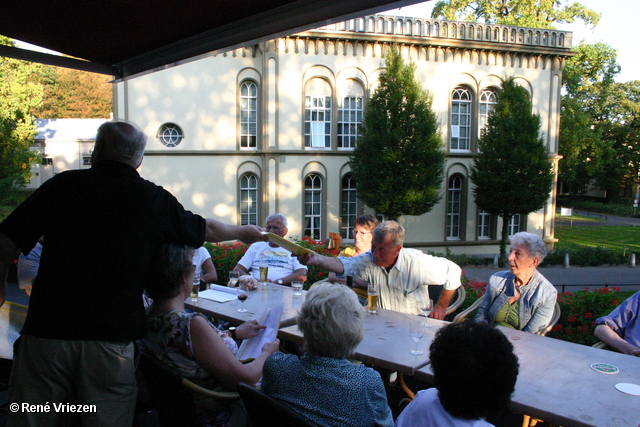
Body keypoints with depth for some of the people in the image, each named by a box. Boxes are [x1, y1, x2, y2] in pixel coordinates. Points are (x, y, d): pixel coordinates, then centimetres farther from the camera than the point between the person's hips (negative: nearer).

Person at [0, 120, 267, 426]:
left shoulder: (64, 185, 0)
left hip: (47, 332, 0)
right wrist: (244, 233, 36)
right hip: (113, 338, 0)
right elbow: (207, 230, 18)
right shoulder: (156, 199, 3)